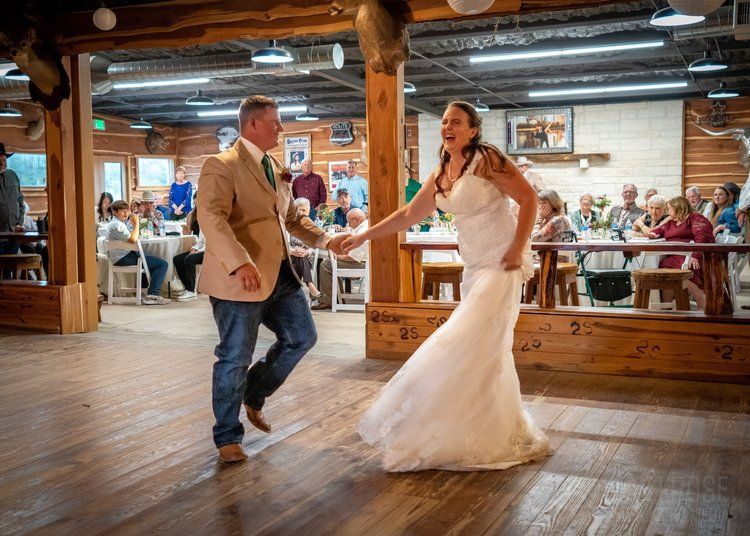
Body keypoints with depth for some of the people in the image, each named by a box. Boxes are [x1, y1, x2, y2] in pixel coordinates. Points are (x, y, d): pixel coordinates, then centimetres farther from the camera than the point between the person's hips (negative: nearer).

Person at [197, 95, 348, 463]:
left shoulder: (275, 168, 17)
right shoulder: (221, 166, -10)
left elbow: (292, 218, 25)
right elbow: (211, 218, -24)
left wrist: (326, 240, 10)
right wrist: (240, 263, -36)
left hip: (280, 275, 8)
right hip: (240, 279, -8)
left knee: (302, 338, 14)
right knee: (236, 358, 1)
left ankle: (253, 396, 34)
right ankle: (227, 437, 19)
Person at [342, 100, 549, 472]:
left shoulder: (486, 159, -11)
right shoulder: (442, 172, 12)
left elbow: (528, 198, -12)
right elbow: (410, 214, 16)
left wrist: (518, 248, -19)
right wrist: (362, 237, 15)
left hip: (500, 265, -8)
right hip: (473, 267, 8)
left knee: (473, 345, -10)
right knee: (488, 350, 12)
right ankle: (509, 432, 26)